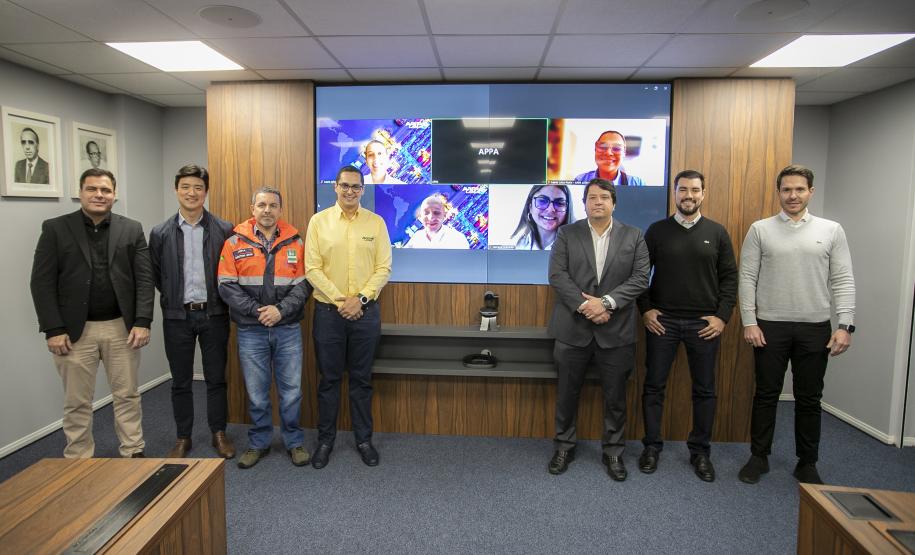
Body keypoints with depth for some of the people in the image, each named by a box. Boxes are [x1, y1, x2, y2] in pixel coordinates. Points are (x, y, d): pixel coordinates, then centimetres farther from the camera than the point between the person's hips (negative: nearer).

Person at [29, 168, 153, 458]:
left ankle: (134, 454, 24)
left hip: (122, 328, 1)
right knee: (77, 402, 9)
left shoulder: (132, 229, 4)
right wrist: (54, 329, -10)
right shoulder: (55, 228, 1)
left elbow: (145, 278, 0)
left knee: (127, 395, 10)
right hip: (75, 330, -1)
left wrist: (142, 322, -8)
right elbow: (42, 282, -3)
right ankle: (78, 461, 24)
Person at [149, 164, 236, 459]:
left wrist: (220, 301, 1)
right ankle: (183, 438, 26)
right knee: (181, 381, 11)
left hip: (213, 314, -1)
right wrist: (173, 300, 8)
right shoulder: (160, 233, 0)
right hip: (177, 316, 1)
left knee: (216, 379, 9)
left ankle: (219, 434, 24)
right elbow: (156, 276, 9)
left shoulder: (224, 230, -4)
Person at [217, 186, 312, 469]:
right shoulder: (235, 242, 2)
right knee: (256, 392, 9)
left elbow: (303, 284, -1)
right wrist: (256, 311, -14)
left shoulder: (295, 242, 3)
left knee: (291, 389, 6)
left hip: (288, 328, 0)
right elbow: (227, 285, -4)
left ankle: (294, 441, 23)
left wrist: (281, 310, -14)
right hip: (250, 330, 0)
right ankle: (259, 443, 27)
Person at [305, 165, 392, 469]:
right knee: (329, 378, 10)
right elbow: (312, 268, -4)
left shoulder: (376, 222, 2)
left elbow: (383, 268, -2)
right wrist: (339, 301, -12)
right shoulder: (318, 221, 0)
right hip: (328, 311, 0)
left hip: (365, 311, 1)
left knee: (361, 378, 11)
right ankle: (325, 439, 25)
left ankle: (364, 438, 25)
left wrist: (360, 299, -13)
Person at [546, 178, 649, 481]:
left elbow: (640, 278, -4)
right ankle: (564, 446, 29)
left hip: (616, 330, 0)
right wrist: (585, 306, -17)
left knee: (615, 396, 10)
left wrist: (606, 302, -16)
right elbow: (557, 275, -6)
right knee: (567, 393, 11)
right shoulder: (567, 234, 3)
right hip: (573, 328, 0)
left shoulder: (633, 236, 4)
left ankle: (613, 451, 29)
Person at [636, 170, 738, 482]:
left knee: (704, 389, 8)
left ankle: (700, 451, 23)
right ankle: (652, 446, 18)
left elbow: (729, 277, 5)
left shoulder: (717, 232, 5)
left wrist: (722, 316, -4)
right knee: (654, 386, 5)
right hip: (662, 320, -1)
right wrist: (645, 309, -3)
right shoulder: (657, 230, 3)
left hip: (705, 323, 1)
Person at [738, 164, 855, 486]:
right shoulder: (760, 230, 1)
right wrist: (749, 322, -7)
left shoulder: (831, 230, 4)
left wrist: (846, 325, -7)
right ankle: (759, 456, 22)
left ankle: (807, 463, 25)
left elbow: (843, 281, 2)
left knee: (809, 398, 11)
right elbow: (747, 279, -1)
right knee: (766, 395, 8)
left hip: (815, 328, 1)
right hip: (770, 326, -1)